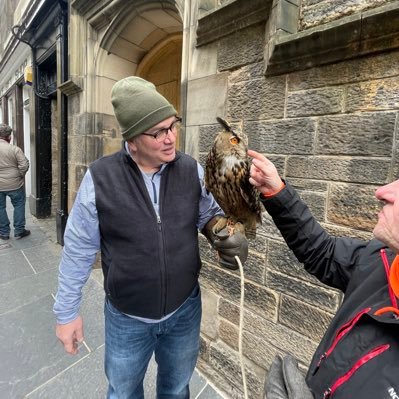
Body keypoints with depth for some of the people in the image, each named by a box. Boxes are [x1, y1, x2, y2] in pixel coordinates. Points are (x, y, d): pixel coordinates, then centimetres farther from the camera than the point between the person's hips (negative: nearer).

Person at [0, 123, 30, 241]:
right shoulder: (15, 149, -12)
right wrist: (19, 176, 0)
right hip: (14, 184, -3)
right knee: (19, 205, 11)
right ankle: (19, 231, 16)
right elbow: (24, 165, -16)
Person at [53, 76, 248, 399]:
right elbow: (79, 248, -9)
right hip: (126, 317, -1)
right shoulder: (99, 178, -18)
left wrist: (227, 235, -21)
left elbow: (209, 214, 1)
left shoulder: (191, 170, -12)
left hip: (185, 309, 2)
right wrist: (67, 311, -1)